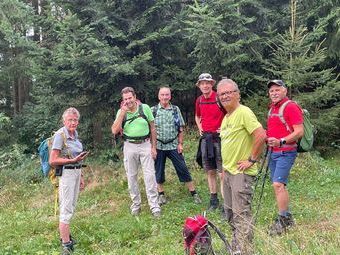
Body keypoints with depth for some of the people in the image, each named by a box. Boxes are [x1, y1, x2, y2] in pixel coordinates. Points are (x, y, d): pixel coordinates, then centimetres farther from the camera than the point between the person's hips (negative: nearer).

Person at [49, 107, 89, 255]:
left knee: (71, 207, 16)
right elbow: (52, 161, -17)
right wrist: (73, 160, -22)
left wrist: (80, 176, 19)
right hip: (66, 173, -8)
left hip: (76, 172, 8)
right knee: (66, 209, -6)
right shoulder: (60, 135, -14)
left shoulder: (75, 134, 9)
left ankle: (65, 235, 30)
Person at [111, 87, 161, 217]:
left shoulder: (145, 108, -3)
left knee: (149, 175, -4)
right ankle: (136, 204, 23)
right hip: (129, 146, 2)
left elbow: (152, 128, 3)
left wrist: (153, 147, 0)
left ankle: (154, 206, 2)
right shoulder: (121, 112, -1)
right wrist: (123, 112, -17)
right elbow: (114, 131, -13)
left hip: (145, 145, -1)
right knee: (131, 176, 9)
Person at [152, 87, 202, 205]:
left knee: (183, 169, 2)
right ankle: (161, 194, 24)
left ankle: (194, 193, 10)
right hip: (158, 146, 0)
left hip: (173, 145, 1)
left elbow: (180, 129, 5)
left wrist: (180, 143, -1)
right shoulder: (153, 110, -1)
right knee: (159, 171, 8)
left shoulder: (176, 109, 3)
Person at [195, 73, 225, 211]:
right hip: (205, 138, 6)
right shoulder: (199, 100, 8)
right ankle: (213, 199, 23)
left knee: (222, 172, -5)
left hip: (219, 137, -6)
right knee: (210, 171, 12)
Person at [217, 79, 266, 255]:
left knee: (241, 215, -6)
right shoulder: (226, 117, 13)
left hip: (241, 173, -10)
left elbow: (261, 136, -25)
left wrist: (251, 160, -19)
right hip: (228, 171, 10)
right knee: (230, 212, 18)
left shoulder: (243, 112, -16)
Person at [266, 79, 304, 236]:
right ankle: (287, 218, 22)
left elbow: (299, 132, -17)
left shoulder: (291, 107, -10)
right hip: (273, 152, 9)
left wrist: (281, 141, -27)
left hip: (285, 152, -9)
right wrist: (267, 138, 10)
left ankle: (283, 220, -5)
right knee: (278, 185, 12)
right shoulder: (272, 109, 16)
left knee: (278, 184, -15)